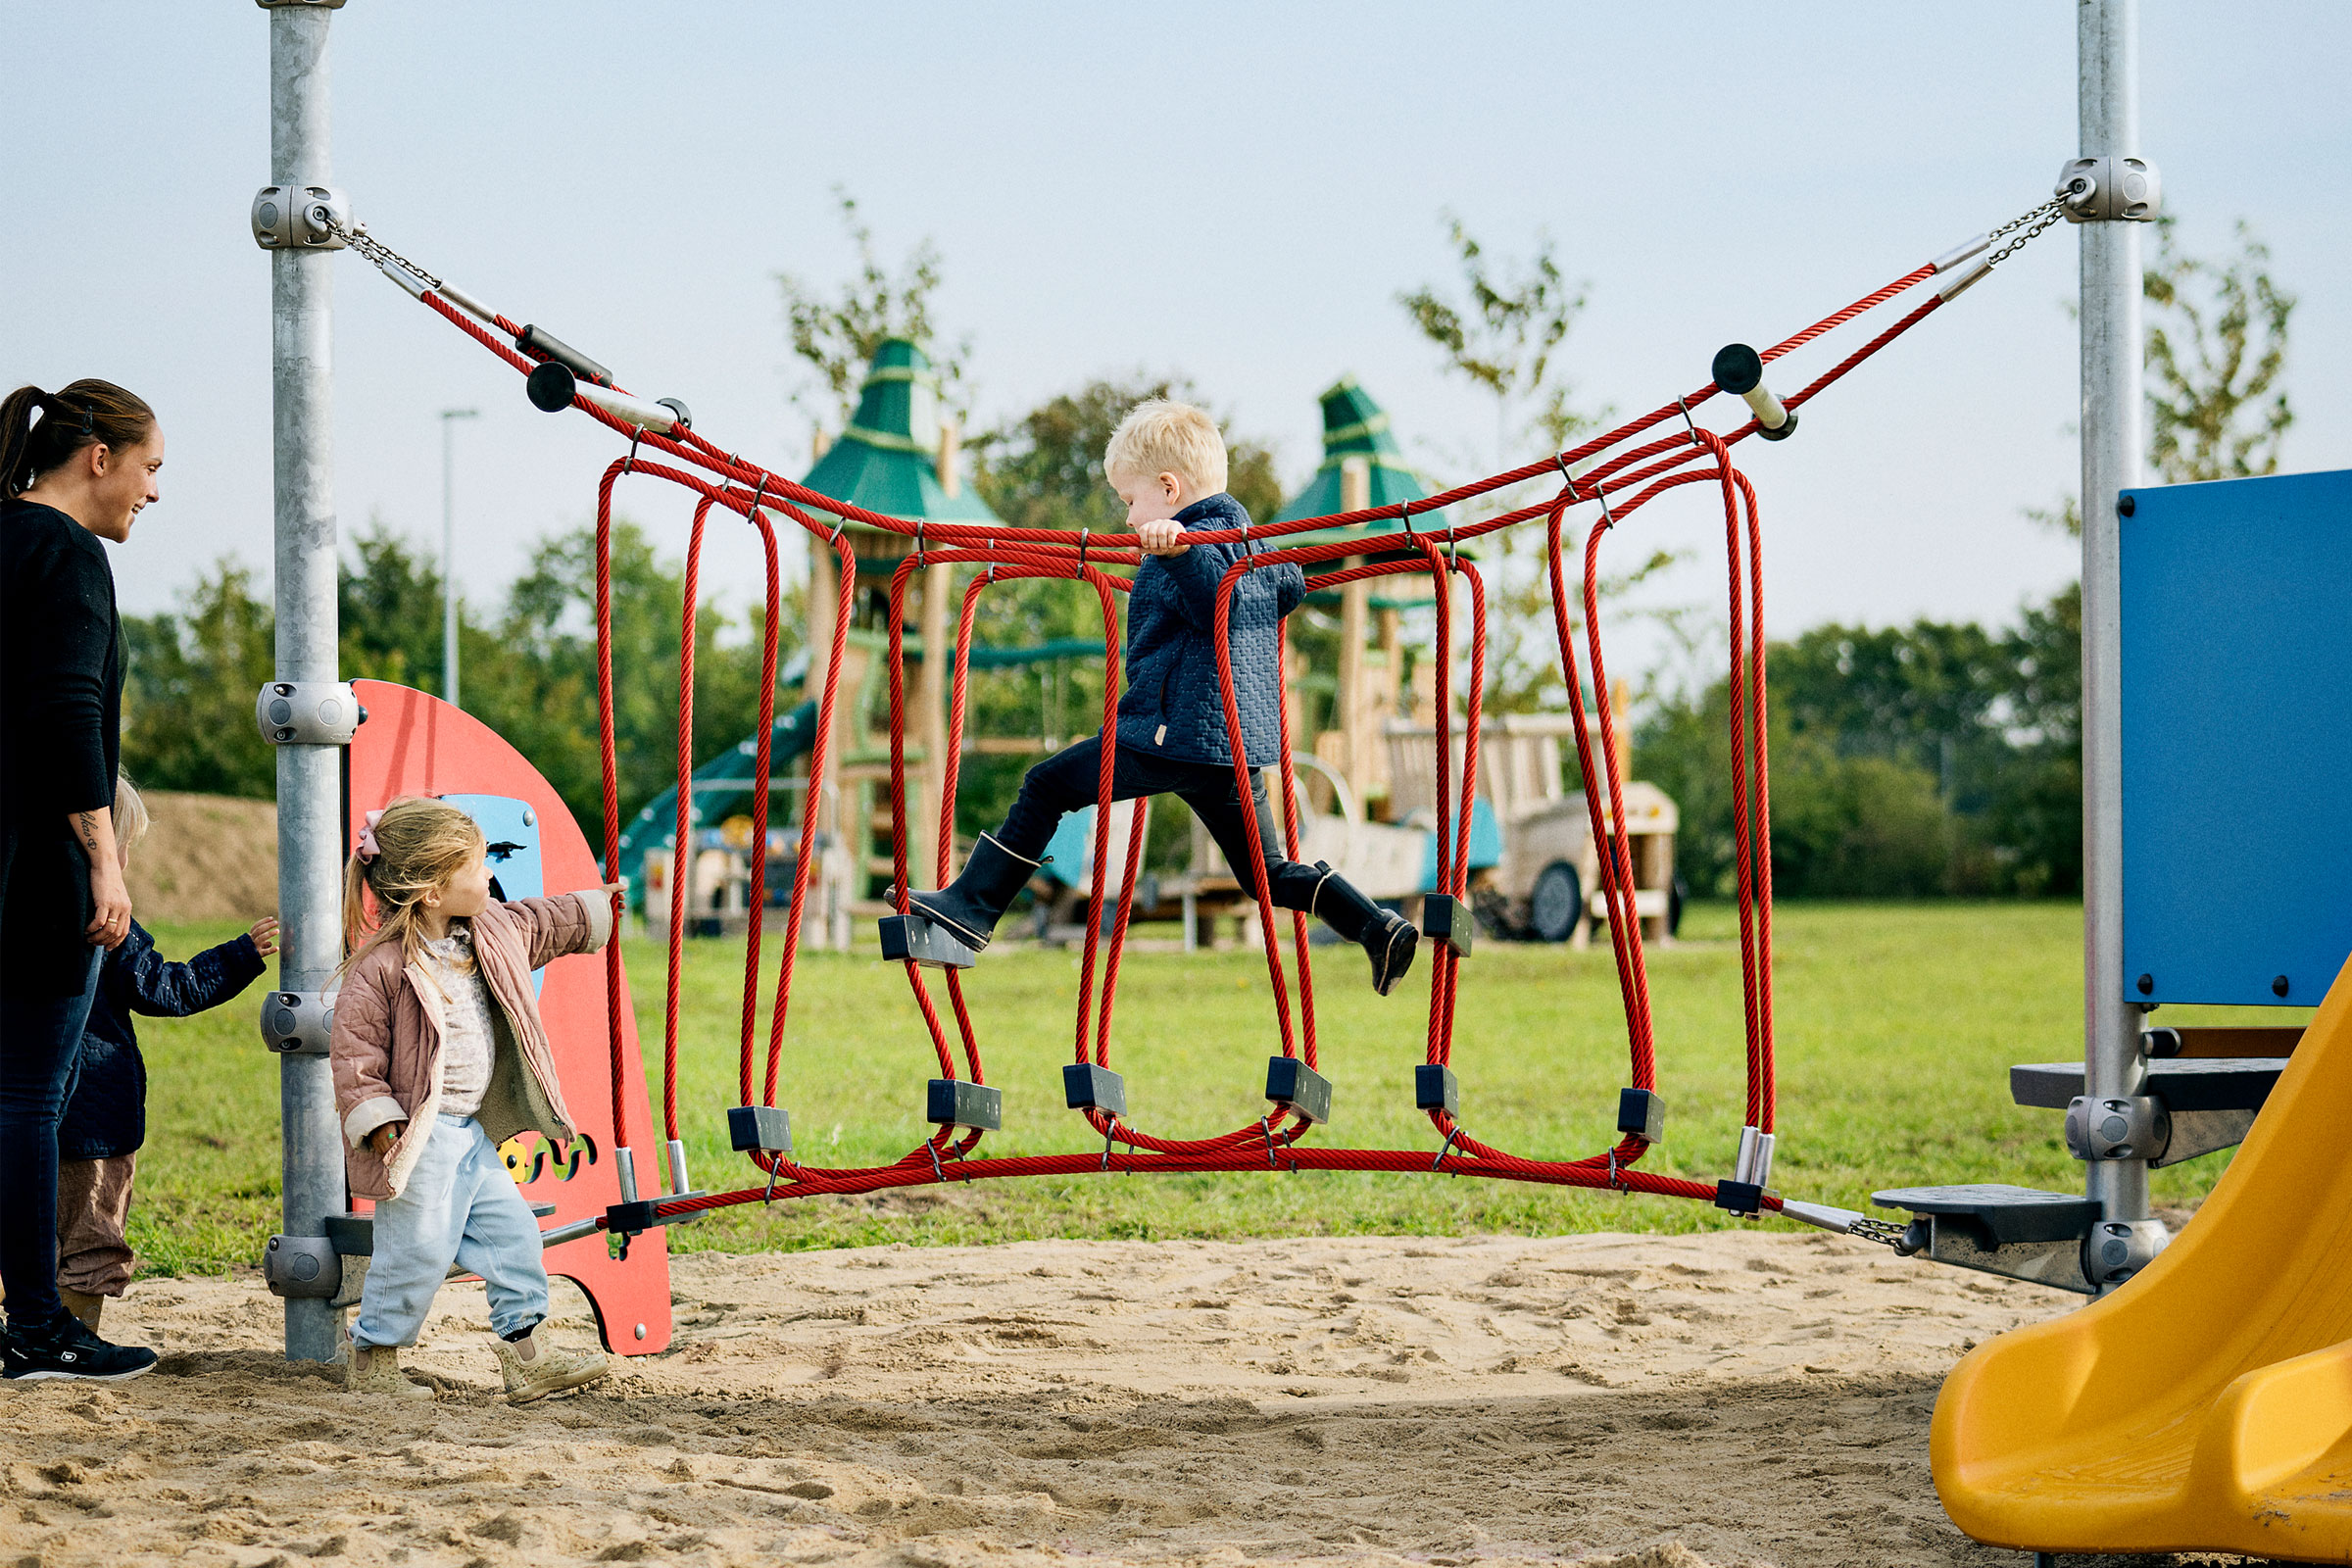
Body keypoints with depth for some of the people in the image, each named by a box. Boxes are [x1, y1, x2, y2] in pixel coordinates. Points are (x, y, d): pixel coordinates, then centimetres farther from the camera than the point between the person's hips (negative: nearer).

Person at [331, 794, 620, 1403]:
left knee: (512, 1231, 8)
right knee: (418, 1249, -6)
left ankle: (525, 1352, 17)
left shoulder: (491, 932, 6)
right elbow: (353, 1051, -17)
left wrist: (593, 908, 40)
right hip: (420, 1133, -8)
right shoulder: (382, 967, -19)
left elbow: (540, 924, 29)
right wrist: (377, 1122, -23)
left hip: (471, 1131, 8)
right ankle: (371, 1360, 10)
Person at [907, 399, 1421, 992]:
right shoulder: (1246, 538, 19)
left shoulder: (1195, 539, -10)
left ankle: (972, 909, 1)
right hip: (1240, 742, 9)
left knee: (1047, 787, 2)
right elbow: (1289, 586, 38)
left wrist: (1178, 549, -44)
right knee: (1268, 873, 13)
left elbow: (1220, 598, -28)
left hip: (1177, 732, -9)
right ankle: (1379, 927, -2)